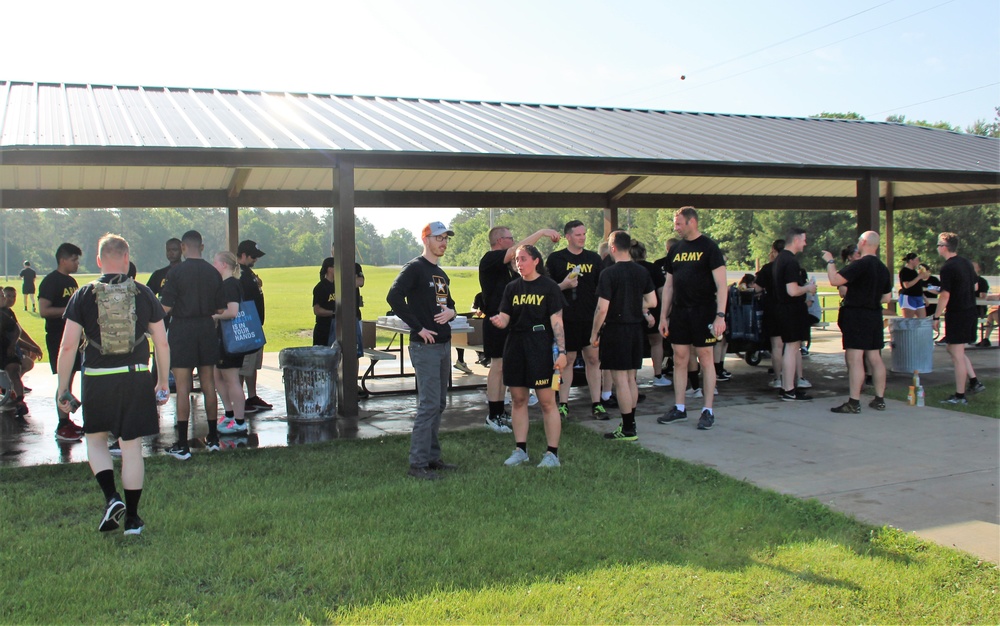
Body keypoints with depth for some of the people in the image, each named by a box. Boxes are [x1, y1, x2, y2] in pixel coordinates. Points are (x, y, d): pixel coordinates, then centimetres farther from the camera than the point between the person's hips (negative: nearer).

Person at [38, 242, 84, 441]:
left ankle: (67, 421, 20)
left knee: (69, 379, 12)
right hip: (58, 337, -9)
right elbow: (44, 311, -22)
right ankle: (62, 427, -2)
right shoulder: (50, 281, -13)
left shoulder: (71, 281, 15)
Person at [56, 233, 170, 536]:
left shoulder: (84, 295, -2)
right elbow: (162, 343, 2)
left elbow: (68, 346, -5)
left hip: (97, 379, 0)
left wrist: (63, 388, 3)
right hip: (136, 377, 1)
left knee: (95, 440, 20)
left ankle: (111, 498, 1)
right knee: (132, 447, 8)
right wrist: (163, 383, 12)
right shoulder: (144, 294, 1)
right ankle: (132, 518, 16)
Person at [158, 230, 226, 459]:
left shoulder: (175, 272, -10)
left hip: (182, 330, -4)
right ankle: (213, 438, 19)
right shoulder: (213, 273, 2)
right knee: (208, 386, 12)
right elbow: (221, 309, 4)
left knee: (183, 388, -1)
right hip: (207, 330, 4)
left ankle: (182, 445, 0)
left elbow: (165, 307, -12)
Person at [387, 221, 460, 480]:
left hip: (444, 344, 9)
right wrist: (419, 328, -21)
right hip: (425, 346, -9)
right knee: (429, 404, -8)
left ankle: (432, 457, 23)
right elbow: (393, 297, -22)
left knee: (439, 403, 13)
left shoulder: (441, 274, 17)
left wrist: (451, 311, 0)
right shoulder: (414, 268, -10)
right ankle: (418, 464, -1)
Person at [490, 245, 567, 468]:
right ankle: (520, 450, 21)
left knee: (547, 401, -2)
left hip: (541, 348, -5)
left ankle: (552, 453, 6)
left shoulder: (549, 287, -3)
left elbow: (557, 322, -6)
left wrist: (562, 351, -13)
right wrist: (499, 321, -17)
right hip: (515, 346, 5)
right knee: (518, 399, 10)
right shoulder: (512, 288, 10)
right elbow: (505, 317, 7)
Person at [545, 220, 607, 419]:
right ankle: (563, 404, 11)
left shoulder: (594, 258, 11)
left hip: (591, 318, 3)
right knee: (567, 360, 3)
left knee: (593, 359, 3)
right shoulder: (555, 259, 1)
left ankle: (596, 403, 11)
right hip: (566, 318, -3)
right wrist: (564, 285, -16)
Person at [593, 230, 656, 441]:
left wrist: (594, 333, -6)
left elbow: (602, 308, -16)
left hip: (616, 329, -7)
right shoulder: (642, 272, 5)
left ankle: (628, 430, 0)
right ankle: (630, 423, 21)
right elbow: (652, 302, 8)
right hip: (637, 328, 7)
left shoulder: (609, 273, -13)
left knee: (620, 380, -3)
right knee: (630, 379, 14)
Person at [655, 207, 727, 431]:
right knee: (680, 360, 7)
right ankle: (679, 408, 16)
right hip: (679, 312, 6)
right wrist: (663, 316, 11)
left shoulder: (709, 247, -6)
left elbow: (721, 284, -10)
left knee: (705, 360, 0)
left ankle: (708, 411, 7)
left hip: (703, 312, -5)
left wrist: (720, 315, -18)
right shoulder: (675, 250, 11)